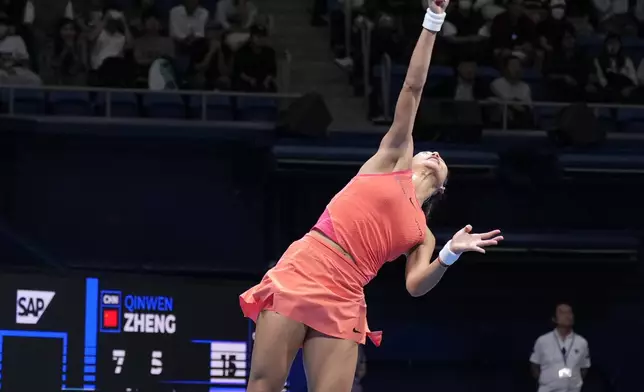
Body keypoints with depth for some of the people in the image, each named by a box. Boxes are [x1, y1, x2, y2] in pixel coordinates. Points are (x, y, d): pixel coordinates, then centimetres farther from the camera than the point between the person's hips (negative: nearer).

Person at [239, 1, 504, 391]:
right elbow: (413, 87, 12)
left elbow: (415, 285, 4)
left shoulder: (423, 235, 23)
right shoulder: (394, 159, 17)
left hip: (343, 303, 3)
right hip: (300, 275, -3)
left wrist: (451, 254, -14)